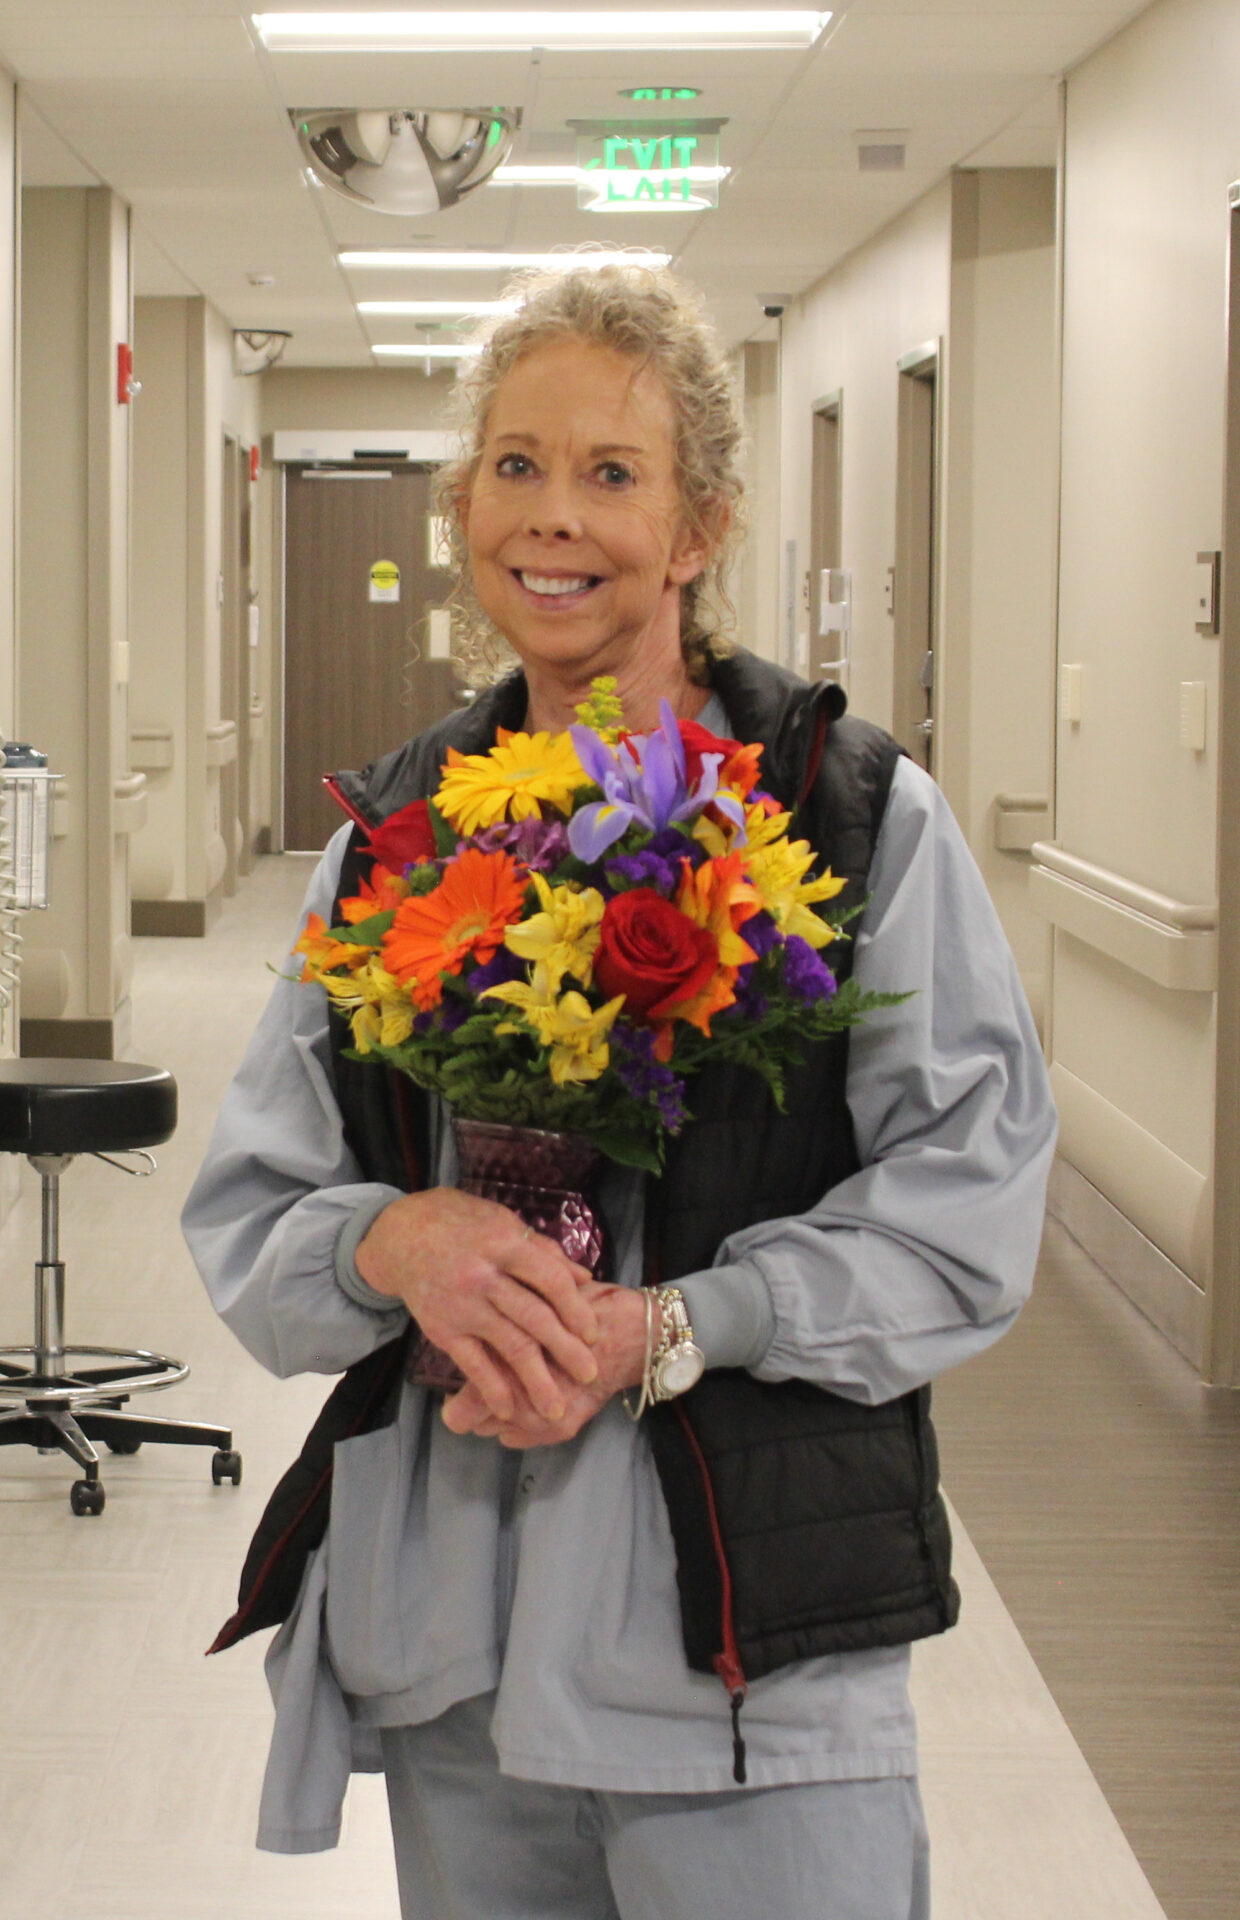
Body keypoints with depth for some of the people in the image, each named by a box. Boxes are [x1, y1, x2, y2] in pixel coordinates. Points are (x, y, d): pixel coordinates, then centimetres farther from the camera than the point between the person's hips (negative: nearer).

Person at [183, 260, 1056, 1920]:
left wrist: (668, 1322, -19)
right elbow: (249, 1210, 8)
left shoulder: (859, 814, -3)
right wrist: (398, 1239, -14)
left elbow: (971, 1205, -8)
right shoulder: (396, 832, 10)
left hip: (750, 1633, -4)